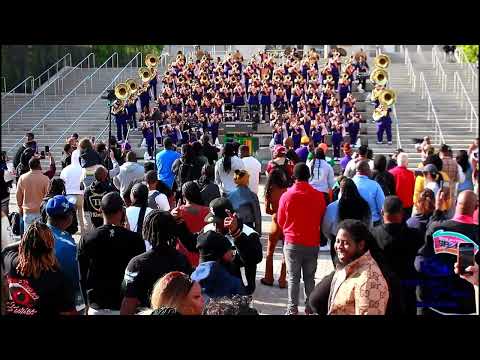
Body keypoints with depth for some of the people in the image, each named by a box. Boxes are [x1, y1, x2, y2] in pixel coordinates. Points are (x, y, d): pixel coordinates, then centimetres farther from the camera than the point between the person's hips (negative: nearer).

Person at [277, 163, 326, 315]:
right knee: (310, 277, 14)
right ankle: (310, 307, 19)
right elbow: (322, 218, 5)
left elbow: (280, 220, 0)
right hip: (313, 243, 1)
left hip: (292, 243, -1)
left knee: (293, 277, 8)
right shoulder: (319, 196, -10)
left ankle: (292, 309, 9)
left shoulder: (286, 196, -12)